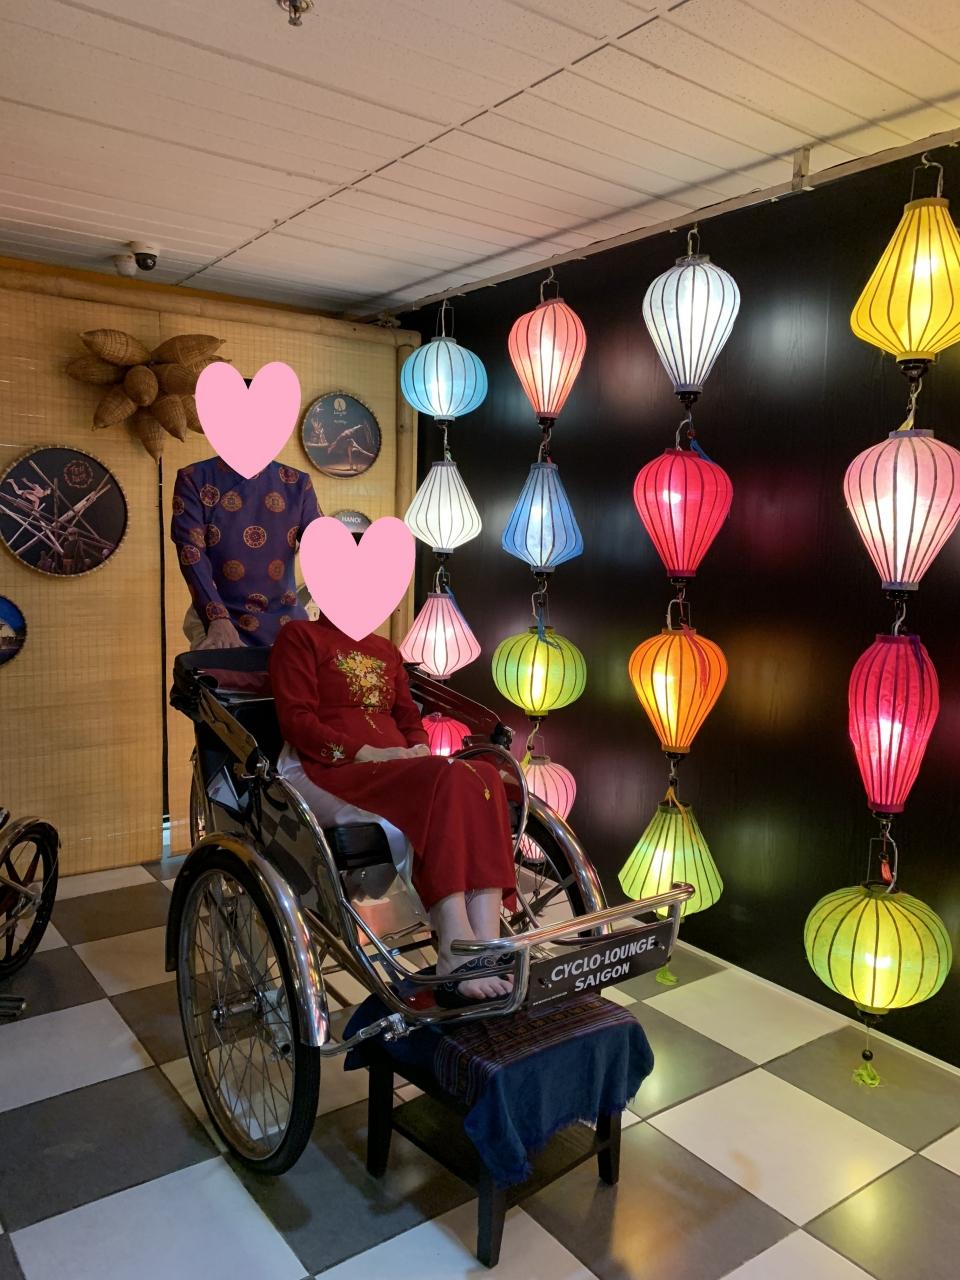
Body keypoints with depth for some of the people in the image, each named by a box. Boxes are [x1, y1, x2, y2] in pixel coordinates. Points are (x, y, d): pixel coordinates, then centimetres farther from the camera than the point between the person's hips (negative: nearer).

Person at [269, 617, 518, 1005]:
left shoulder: (386, 650, 29)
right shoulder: (300, 636, 9)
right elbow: (296, 720, -3)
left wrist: (420, 749, -1)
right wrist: (364, 753, -17)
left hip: (400, 771, 6)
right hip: (325, 772, -6)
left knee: (483, 776, -27)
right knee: (443, 781, -35)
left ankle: (488, 951, -37)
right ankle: (458, 955, -39)